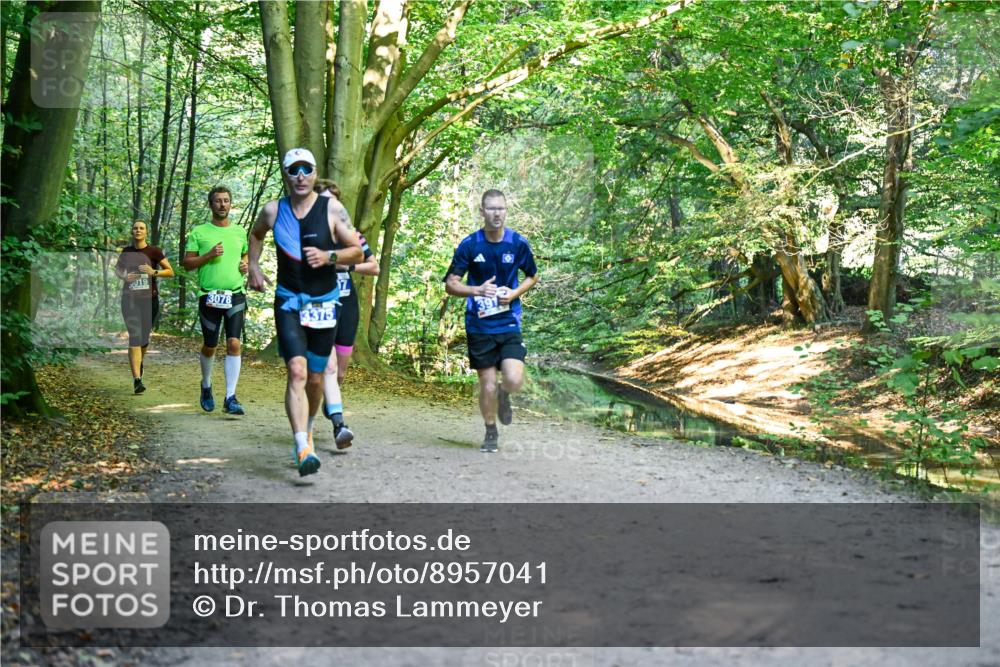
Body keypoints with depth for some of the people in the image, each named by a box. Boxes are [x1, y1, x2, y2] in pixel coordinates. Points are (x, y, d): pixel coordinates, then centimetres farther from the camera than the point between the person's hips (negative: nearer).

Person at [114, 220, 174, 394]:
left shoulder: (154, 251, -3)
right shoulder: (126, 252, 4)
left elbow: (170, 272, -2)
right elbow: (117, 269, 21)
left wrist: (154, 272, -19)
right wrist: (124, 277, -1)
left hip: (150, 299, 0)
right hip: (130, 299, 0)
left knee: (145, 337, 14)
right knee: (134, 338, -10)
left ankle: (140, 362, 46)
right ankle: (137, 380, -15)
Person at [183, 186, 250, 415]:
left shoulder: (239, 232, 11)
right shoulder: (199, 232, 2)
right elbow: (187, 263, 1)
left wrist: (246, 264, 5)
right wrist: (209, 255, -14)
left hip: (235, 295, 1)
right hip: (210, 296, -1)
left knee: (234, 343, -11)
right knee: (209, 346, 9)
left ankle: (230, 398, -10)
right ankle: (206, 386, 36)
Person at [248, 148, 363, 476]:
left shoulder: (332, 209, -4)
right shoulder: (273, 211, 1)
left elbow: (357, 252, -1)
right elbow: (256, 234, 24)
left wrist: (328, 256, -18)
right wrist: (254, 267, 12)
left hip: (324, 302, 1)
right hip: (288, 301, -1)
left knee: (315, 377, 10)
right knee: (297, 371, -19)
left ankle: (305, 428, 39)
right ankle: (303, 449, -25)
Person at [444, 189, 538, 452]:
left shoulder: (518, 243, -2)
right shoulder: (469, 245, -5)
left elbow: (532, 276, 14)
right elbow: (450, 284, -1)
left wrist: (514, 293, -6)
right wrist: (477, 290, -19)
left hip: (509, 323, 0)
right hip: (479, 325, 0)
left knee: (514, 381, -14)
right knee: (487, 386, 3)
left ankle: (504, 394, 23)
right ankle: (490, 432, 28)